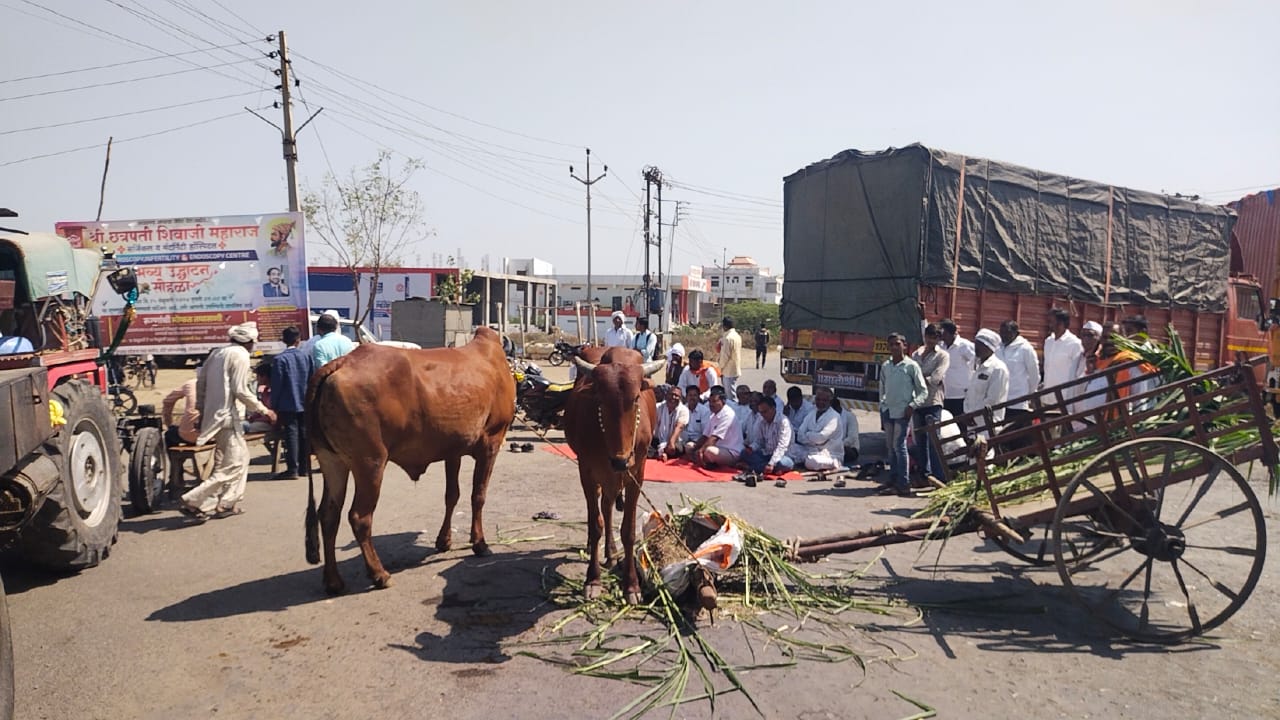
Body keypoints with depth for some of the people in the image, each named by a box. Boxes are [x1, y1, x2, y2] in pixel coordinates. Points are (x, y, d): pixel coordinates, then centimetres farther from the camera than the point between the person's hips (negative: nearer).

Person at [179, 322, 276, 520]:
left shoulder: (218, 353, 14)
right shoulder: (240, 355, -10)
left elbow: (200, 381, 14)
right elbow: (241, 391, -15)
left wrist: (202, 410, 21)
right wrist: (263, 410, -6)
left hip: (213, 413, 9)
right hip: (226, 415, -9)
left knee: (242, 456, 17)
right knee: (233, 464, -3)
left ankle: (226, 503, 18)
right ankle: (193, 501, -6)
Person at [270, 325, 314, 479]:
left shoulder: (280, 359, -10)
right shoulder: (307, 357, 3)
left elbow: (276, 384, -9)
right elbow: (312, 380, 7)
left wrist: (275, 403, -1)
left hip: (288, 404, -4)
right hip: (305, 403, 4)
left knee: (291, 434, -3)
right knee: (303, 434, 10)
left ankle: (292, 468, -5)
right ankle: (303, 467, 15)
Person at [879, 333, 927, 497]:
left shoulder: (911, 366, -5)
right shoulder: (885, 366, 10)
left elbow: (923, 391, -3)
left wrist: (913, 405, -15)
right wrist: (882, 405, 12)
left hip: (902, 412, -6)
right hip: (888, 411, 6)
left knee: (899, 446, -9)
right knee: (891, 446, 9)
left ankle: (903, 484, -5)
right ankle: (893, 481, 16)